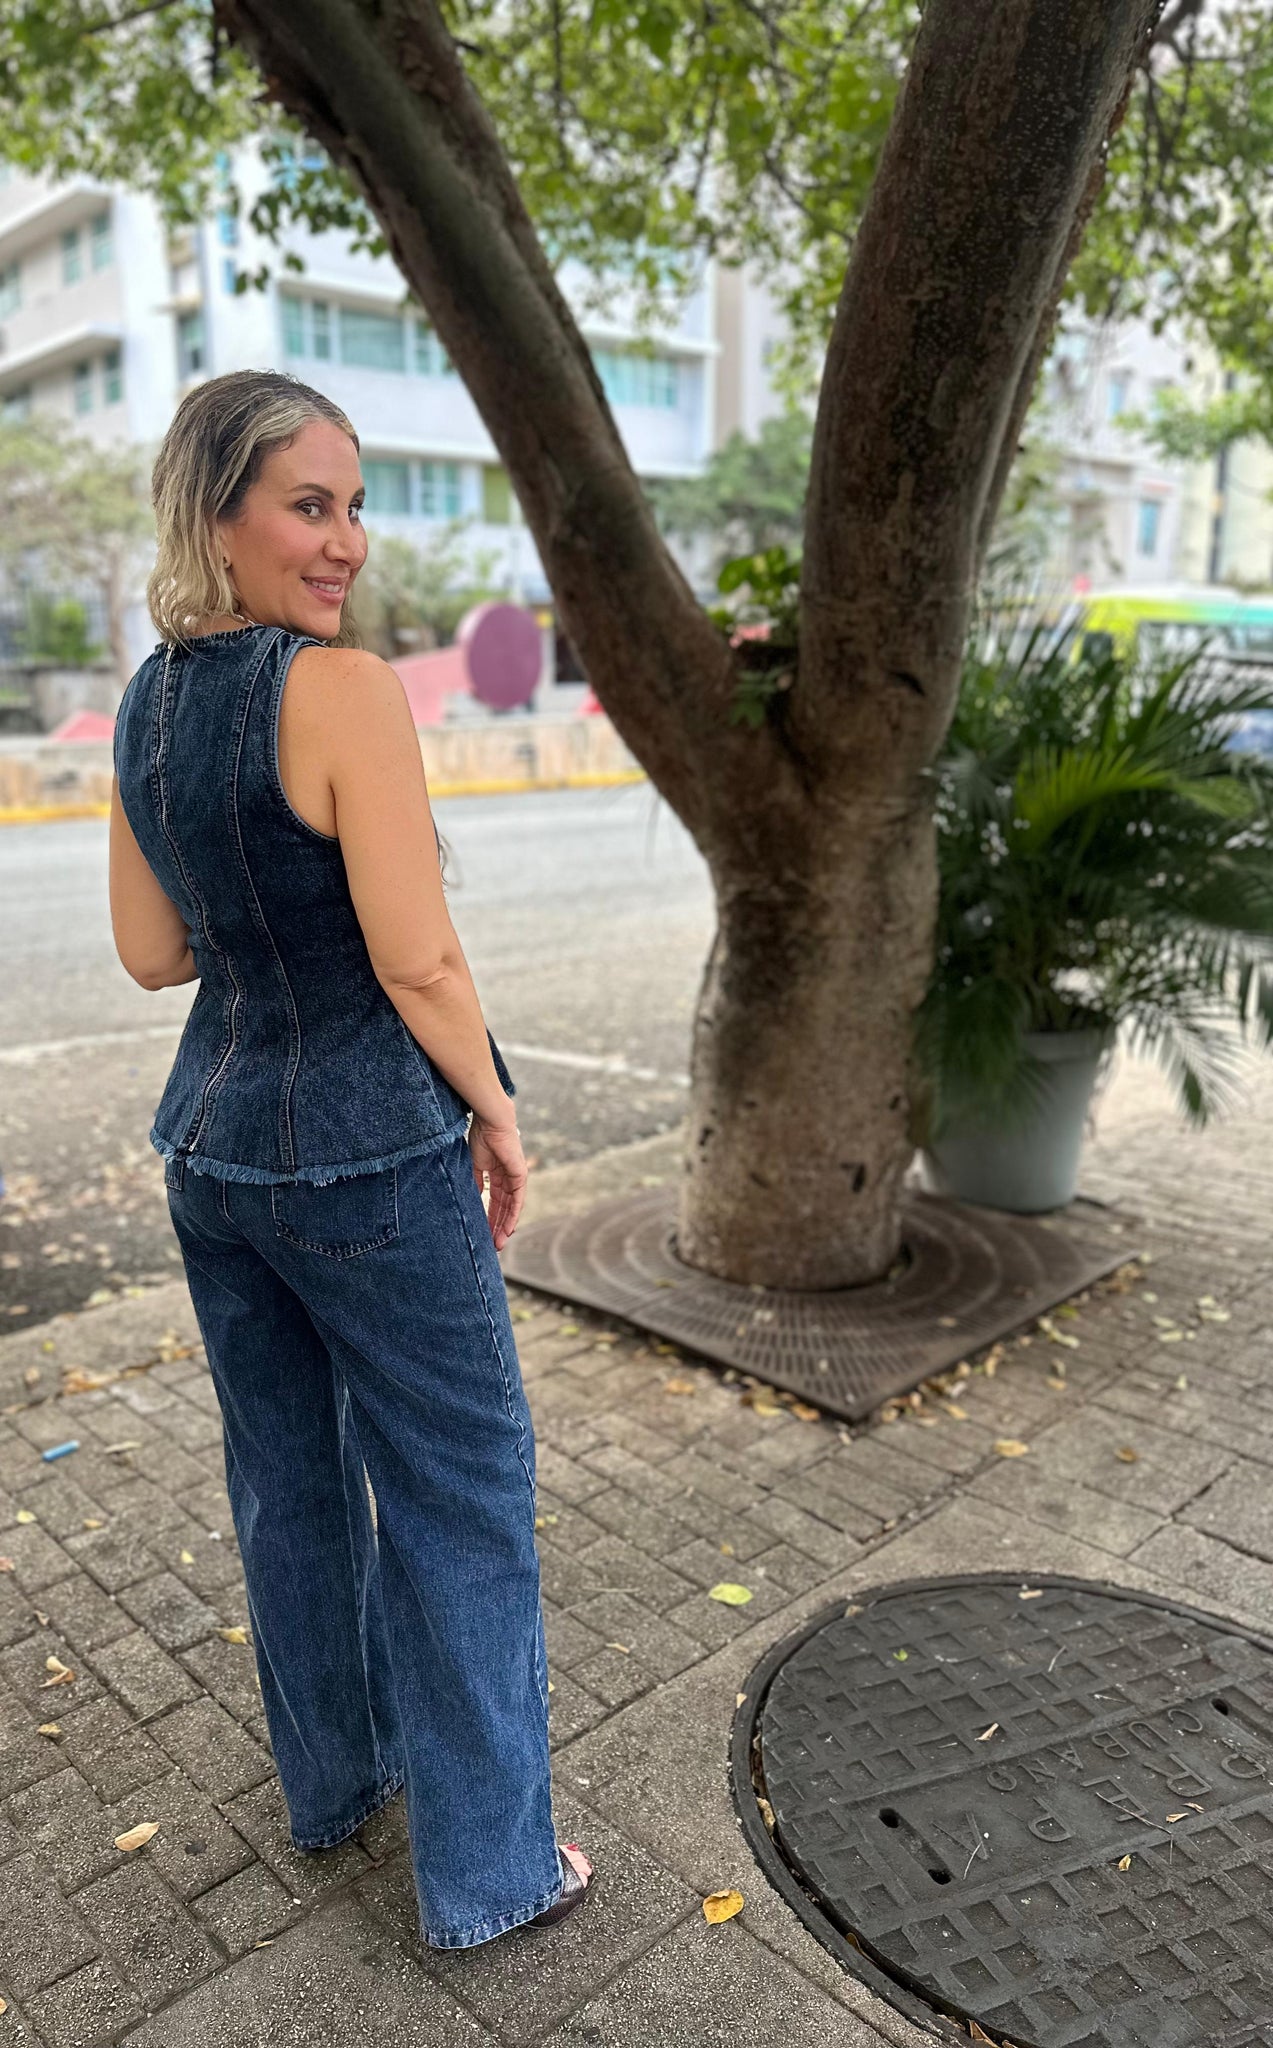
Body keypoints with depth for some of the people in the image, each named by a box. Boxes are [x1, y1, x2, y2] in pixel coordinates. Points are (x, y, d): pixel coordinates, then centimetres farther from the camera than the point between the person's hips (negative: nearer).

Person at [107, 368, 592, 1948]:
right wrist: (496, 1113, -6)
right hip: (370, 1157, -8)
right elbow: (417, 959, -20)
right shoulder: (345, 690, -19)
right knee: (458, 1500, 9)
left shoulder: (144, 703, 5)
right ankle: (486, 1869, 26)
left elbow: (151, 953, 9)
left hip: (210, 1141, 8)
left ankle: (332, 1775, 44)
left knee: (286, 1481, 22)